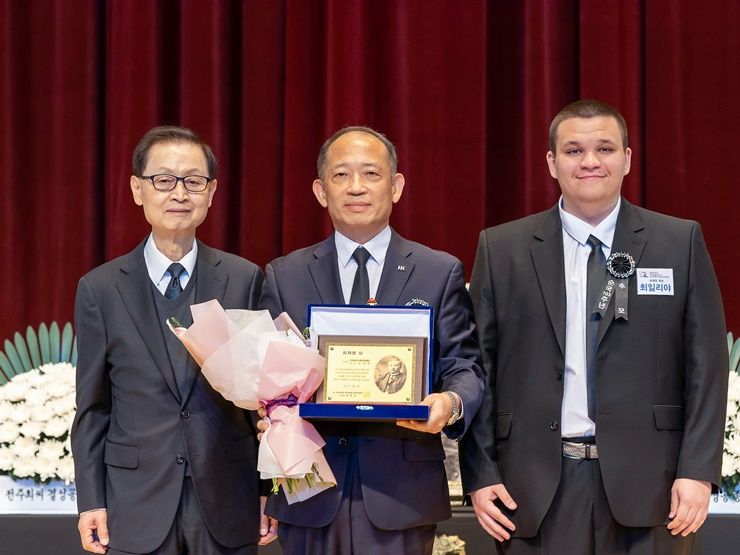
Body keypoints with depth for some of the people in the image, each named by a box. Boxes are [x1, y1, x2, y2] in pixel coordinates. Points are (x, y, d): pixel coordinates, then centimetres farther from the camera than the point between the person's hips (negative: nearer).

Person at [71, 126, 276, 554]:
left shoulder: (246, 280, 2)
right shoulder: (100, 289, 2)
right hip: (136, 503, 0)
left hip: (228, 502, 0)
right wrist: (91, 502, 0)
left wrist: (270, 490, 2)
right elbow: (92, 406, 4)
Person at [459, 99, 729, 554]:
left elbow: (706, 365, 3)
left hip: (647, 480, 0)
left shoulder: (681, 242, 5)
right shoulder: (502, 249, 7)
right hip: (537, 487, 1)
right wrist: (480, 475, 0)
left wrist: (697, 470, -5)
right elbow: (478, 367, 6)